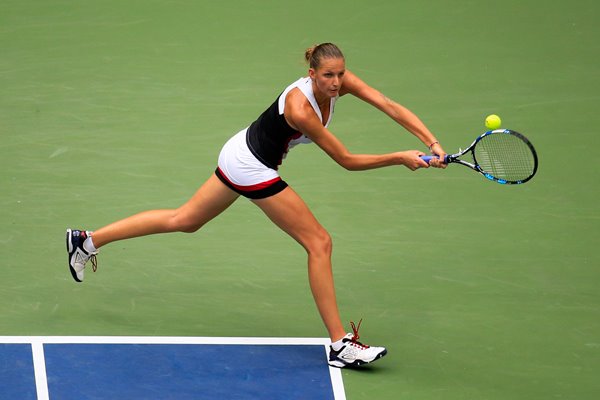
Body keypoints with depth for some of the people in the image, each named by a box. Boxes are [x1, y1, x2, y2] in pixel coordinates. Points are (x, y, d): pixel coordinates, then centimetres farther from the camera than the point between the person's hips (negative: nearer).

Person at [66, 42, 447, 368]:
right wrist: (401, 158, -26)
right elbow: (347, 160, -26)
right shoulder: (300, 108, -31)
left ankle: (88, 240, 30)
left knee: (184, 221, 22)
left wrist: (432, 142, -24)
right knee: (319, 242, -7)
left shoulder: (340, 81, -11)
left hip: (240, 154, 9)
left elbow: (391, 106, -14)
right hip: (253, 167, -9)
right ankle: (341, 345, -4)